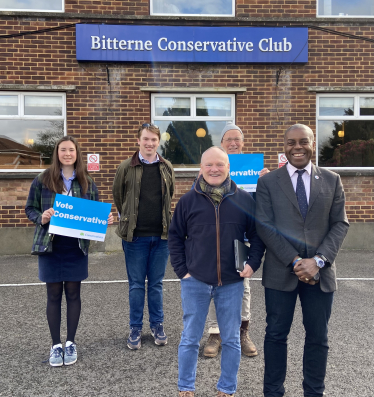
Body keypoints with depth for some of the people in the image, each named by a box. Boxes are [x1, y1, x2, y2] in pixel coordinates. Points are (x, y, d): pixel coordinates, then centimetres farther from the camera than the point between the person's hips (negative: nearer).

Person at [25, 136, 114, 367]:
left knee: (73, 293, 9)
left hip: (77, 246, 1)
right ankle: (56, 345, 22)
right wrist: (41, 218, -17)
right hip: (50, 245, -1)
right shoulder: (42, 180, -1)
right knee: (54, 294, 8)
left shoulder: (87, 182, 3)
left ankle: (71, 343, 24)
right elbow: (30, 209, 4)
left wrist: (105, 219, -13)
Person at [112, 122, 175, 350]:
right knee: (136, 284, 8)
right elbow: (117, 196, 10)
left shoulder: (167, 168, 6)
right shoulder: (127, 167, -1)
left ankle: (158, 325, 27)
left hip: (161, 235, 2)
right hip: (135, 235, -1)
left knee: (156, 284, 12)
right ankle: (136, 328, 22)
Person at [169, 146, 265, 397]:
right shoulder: (189, 200, -1)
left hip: (232, 282, 1)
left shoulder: (244, 200, 0)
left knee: (231, 339, 12)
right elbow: (175, 237, 6)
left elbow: (257, 235, 7)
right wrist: (181, 270, -1)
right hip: (195, 281, 0)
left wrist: (253, 263, -5)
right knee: (190, 338, 10)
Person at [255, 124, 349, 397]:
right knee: (276, 334, 9)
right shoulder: (268, 182, 2)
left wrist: (318, 260, -11)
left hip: (321, 272, 2)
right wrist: (295, 261, -13)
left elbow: (340, 224, 2)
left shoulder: (332, 180, 6)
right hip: (281, 272, -1)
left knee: (318, 337, 12)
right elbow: (264, 226, -5)